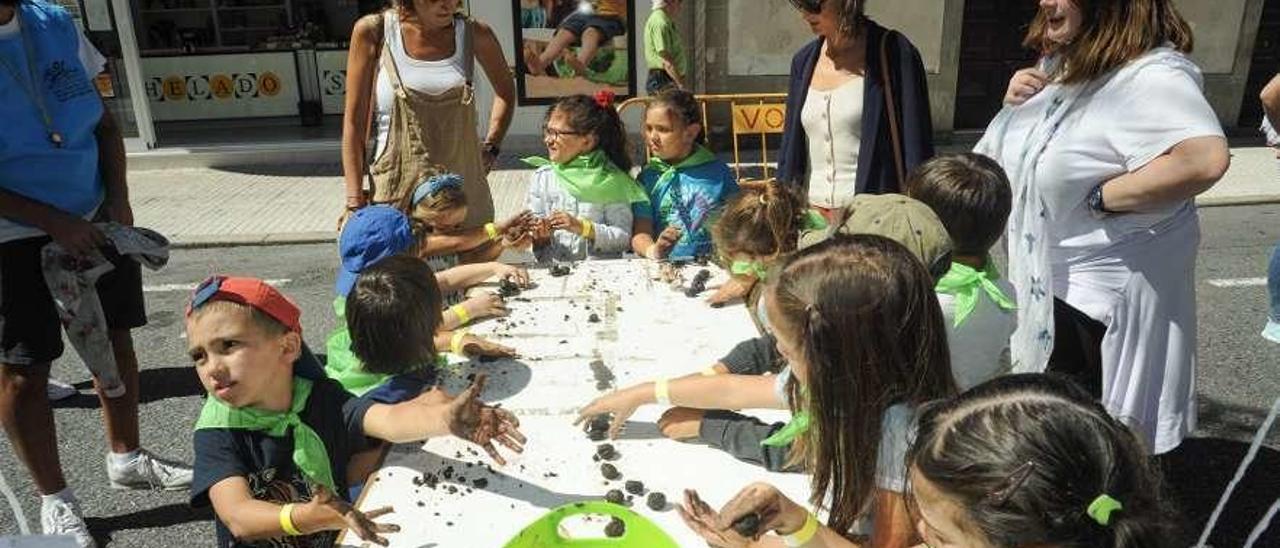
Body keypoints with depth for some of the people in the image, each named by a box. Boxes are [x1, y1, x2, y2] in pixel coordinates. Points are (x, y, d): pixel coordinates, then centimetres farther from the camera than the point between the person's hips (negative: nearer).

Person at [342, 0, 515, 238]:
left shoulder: (474, 33, 1)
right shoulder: (373, 31, -4)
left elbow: (505, 89, 22)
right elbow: (354, 121, -2)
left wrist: (491, 147, 11)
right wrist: (354, 201, -6)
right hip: (396, 195, -2)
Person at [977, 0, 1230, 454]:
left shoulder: (1151, 76, -25)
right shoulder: (1059, 63, 3)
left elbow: (1204, 159, -42)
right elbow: (1015, 152, 19)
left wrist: (1101, 198, -30)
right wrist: (1016, 100, -3)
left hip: (1098, 297, -8)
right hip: (1039, 281, 9)